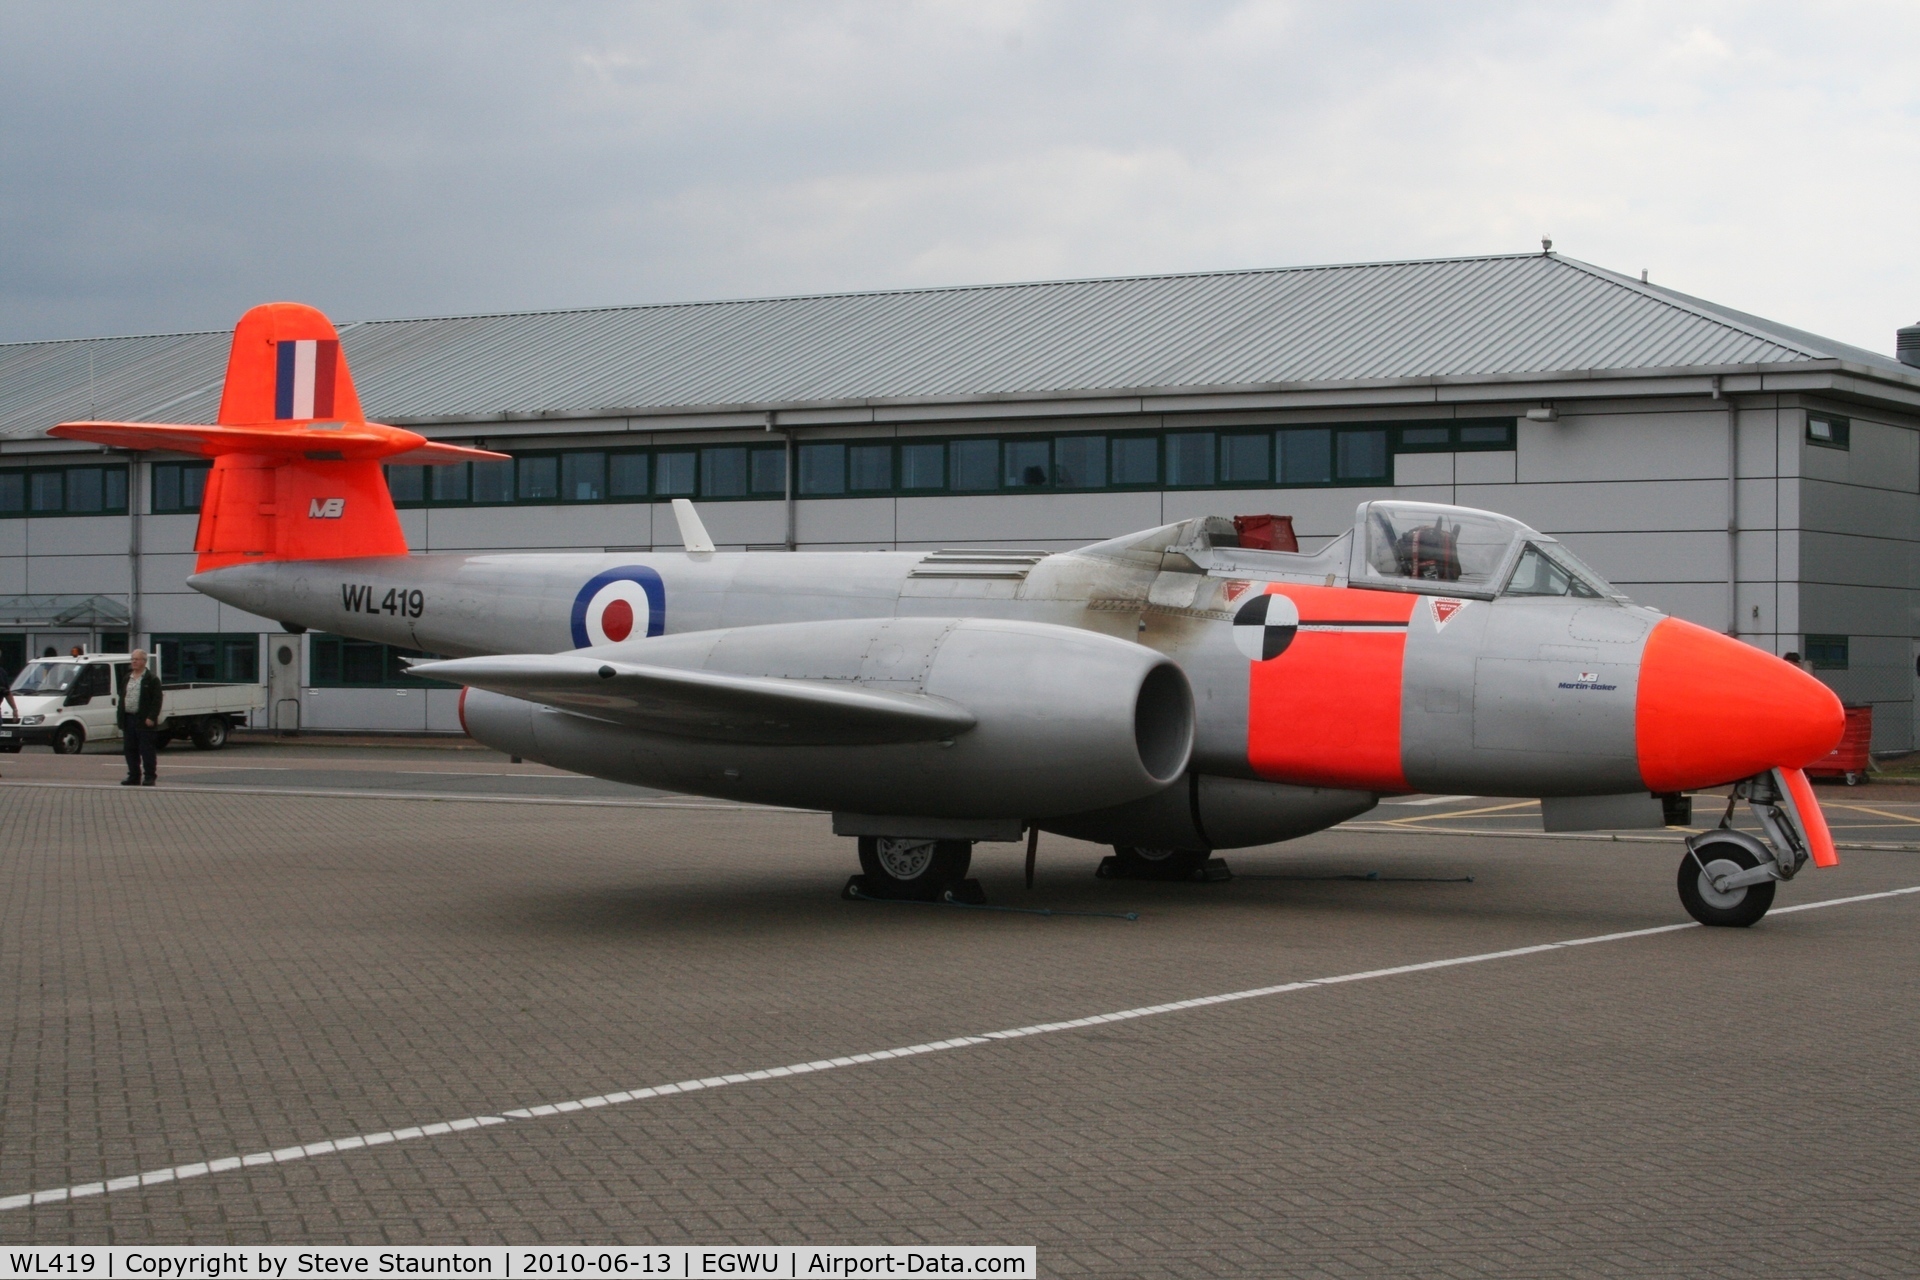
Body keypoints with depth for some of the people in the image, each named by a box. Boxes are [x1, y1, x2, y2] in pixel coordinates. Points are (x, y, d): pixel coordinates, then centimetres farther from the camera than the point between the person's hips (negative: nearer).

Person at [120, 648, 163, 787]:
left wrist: (151, 717, -17)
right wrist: (121, 718, 11)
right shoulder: (127, 678, 17)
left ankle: (149, 777, -2)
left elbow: (157, 700, -9)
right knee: (130, 750, 9)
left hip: (144, 720, -7)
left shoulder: (151, 679, -4)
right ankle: (133, 776, 16)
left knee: (147, 750, -5)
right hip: (128, 718, 7)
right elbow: (122, 698, 19)